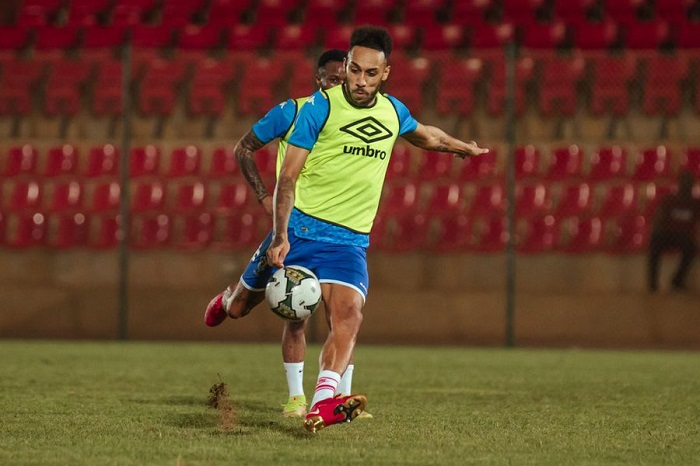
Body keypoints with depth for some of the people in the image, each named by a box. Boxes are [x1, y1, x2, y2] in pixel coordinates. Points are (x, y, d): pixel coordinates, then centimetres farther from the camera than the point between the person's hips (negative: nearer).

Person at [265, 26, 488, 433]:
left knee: (348, 317, -21)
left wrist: (464, 147, 49)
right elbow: (288, 177, -10)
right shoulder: (321, 107, -9)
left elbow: (425, 135, 33)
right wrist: (280, 237, -20)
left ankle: (323, 404, -36)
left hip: (351, 241, 2)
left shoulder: (393, 111, 7)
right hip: (302, 229, -2)